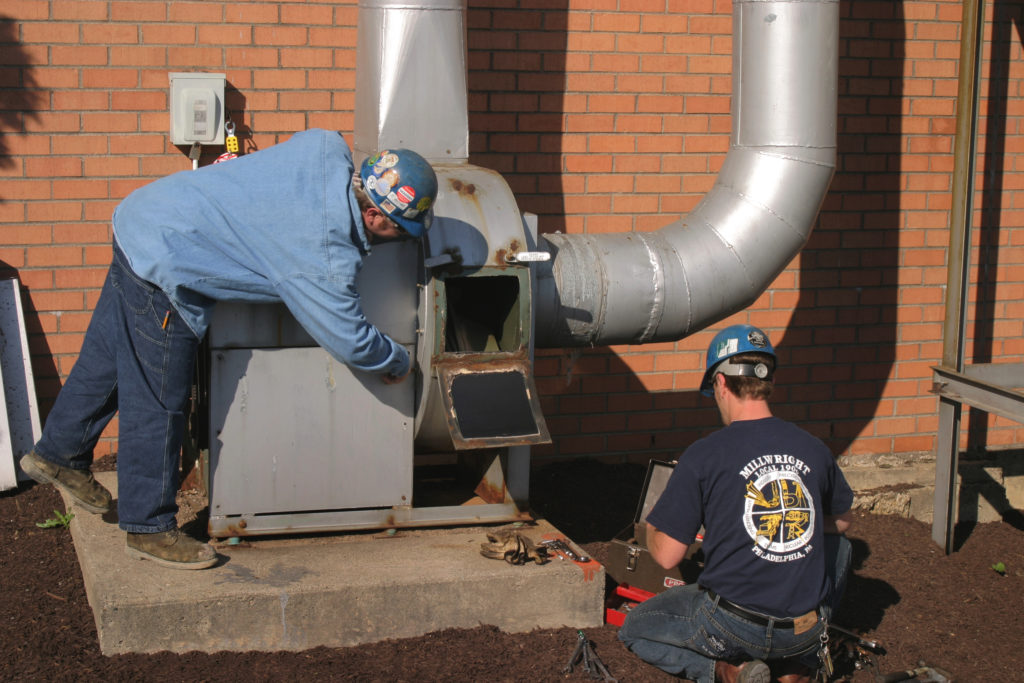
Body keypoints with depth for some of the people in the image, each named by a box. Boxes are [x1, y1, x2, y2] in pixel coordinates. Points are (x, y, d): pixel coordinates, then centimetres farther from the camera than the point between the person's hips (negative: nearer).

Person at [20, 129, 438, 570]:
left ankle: (59, 455, 44)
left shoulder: (329, 147, -5)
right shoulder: (327, 259, -24)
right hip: (162, 265, -9)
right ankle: (149, 530, 15)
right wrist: (398, 362, 4)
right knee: (157, 405, 2)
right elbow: (352, 342, -14)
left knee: (106, 361, 25)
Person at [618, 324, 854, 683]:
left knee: (635, 627, 24)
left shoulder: (704, 456, -13)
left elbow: (667, 555, -10)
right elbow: (841, 521, 19)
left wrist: (652, 524, 13)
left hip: (735, 626, -3)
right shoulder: (814, 449, 0)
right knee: (837, 546, 34)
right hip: (807, 629, 3)